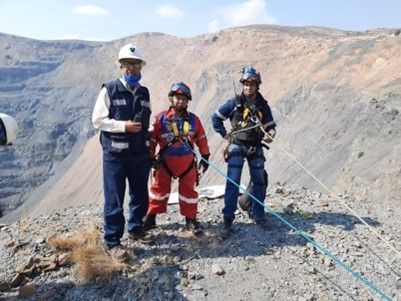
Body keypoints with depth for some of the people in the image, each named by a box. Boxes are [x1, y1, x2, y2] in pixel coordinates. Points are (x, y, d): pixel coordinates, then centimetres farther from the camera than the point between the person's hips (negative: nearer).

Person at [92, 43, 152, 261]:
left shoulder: (144, 93, 10)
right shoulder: (109, 90, -6)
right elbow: (97, 120, -8)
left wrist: (149, 143, 10)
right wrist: (124, 126, -18)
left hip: (140, 154, 5)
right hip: (115, 155, -5)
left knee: (141, 196, 15)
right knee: (114, 200, 1)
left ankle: (136, 227, 36)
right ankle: (113, 241, 13)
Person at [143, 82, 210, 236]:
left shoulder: (193, 119, 1)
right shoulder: (161, 118, -8)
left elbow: (201, 138, 9)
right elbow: (152, 138, -3)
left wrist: (205, 156, 8)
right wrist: (151, 157, -4)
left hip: (188, 162, 2)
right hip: (165, 162, -1)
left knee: (188, 190, 9)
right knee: (159, 189, 11)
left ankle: (191, 219, 21)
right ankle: (151, 217, 26)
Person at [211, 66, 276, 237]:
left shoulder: (263, 105, 4)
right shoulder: (235, 103, -3)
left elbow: (271, 125, 9)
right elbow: (216, 118, 4)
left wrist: (270, 135, -13)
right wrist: (224, 135, -2)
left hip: (256, 148, 4)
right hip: (237, 147, -4)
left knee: (259, 182, 10)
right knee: (233, 182, -10)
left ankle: (258, 214, 26)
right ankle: (228, 219, -6)